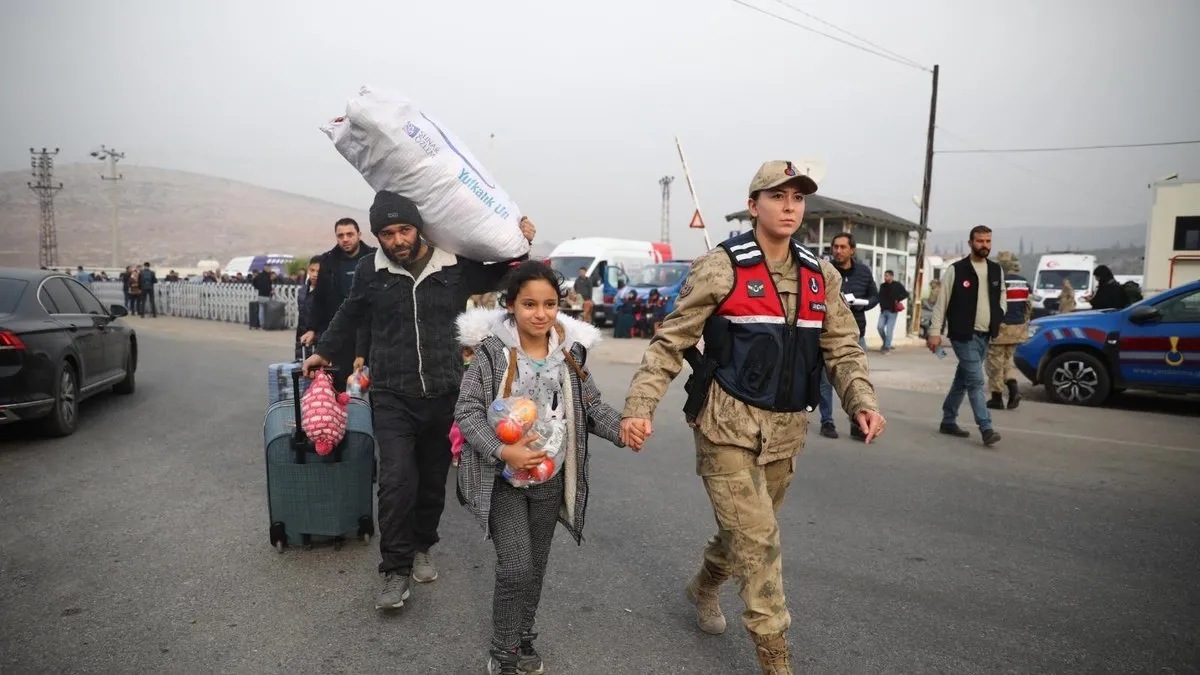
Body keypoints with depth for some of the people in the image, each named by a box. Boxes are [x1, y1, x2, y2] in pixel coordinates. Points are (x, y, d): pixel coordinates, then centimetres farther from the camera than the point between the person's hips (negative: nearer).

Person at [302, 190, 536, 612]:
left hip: (444, 395, 1)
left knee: (433, 480, 13)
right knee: (397, 480, -12)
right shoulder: (371, 271, -2)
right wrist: (325, 352, 28)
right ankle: (396, 571, 4)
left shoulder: (456, 266, -4)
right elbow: (349, 316, 17)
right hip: (392, 397, -1)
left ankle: (421, 549, 36)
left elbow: (500, 279, 17)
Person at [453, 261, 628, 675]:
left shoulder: (570, 351, -2)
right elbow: (467, 411, -13)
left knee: (536, 567, 17)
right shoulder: (493, 351, -14)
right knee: (515, 568, -6)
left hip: (551, 478, 4)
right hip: (504, 478, -4)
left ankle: (524, 639, 40)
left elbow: (592, 408, 3)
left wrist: (622, 427, -17)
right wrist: (503, 452, -26)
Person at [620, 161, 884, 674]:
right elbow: (670, 343, -10)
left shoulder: (822, 277, 7)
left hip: (786, 432, 6)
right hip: (728, 425, -6)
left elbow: (843, 348, 7)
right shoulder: (721, 268, -10)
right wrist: (639, 406, -19)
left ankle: (703, 587, 49)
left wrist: (862, 402, -11)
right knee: (758, 538, -6)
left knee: (748, 529, 20)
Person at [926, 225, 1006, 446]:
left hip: (985, 336, 6)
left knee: (963, 380, 13)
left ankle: (948, 421, 24)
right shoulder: (956, 270, -7)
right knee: (976, 381, -11)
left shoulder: (996, 271, 9)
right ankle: (986, 429, -11)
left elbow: (1002, 297, 23)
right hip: (964, 335, -6)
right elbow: (941, 303, -8)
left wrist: (998, 317, 6)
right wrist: (935, 332, -12)